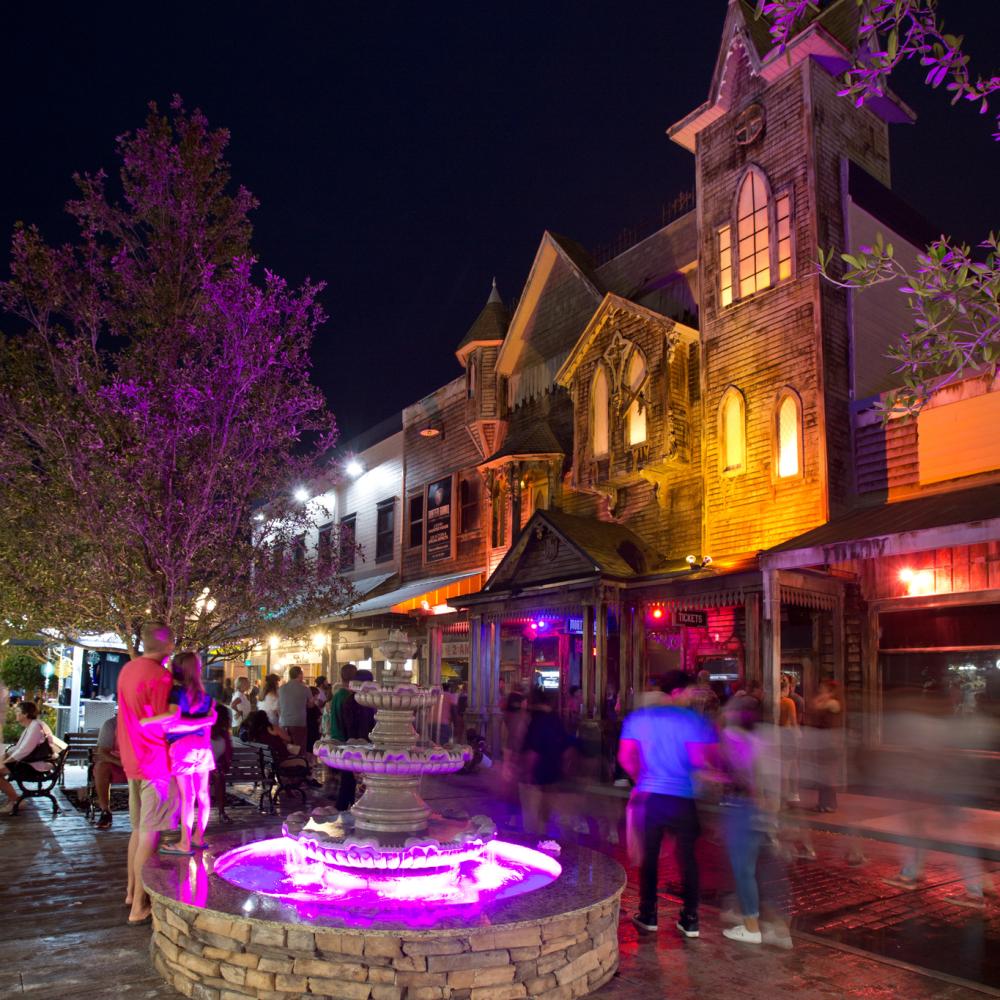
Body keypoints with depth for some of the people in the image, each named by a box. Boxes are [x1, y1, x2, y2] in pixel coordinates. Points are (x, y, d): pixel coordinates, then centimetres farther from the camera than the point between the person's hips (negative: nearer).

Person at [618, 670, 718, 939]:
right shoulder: (693, 720, -8)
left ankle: (648, 915, 20)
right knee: (687, 857, 10)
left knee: (649, 856, 13)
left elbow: (625, 757, 2)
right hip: (683, 798, -2)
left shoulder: (638, 718, 2)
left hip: (648, 795, 2)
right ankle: (690, 919, 15)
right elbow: (700, 759, -16)